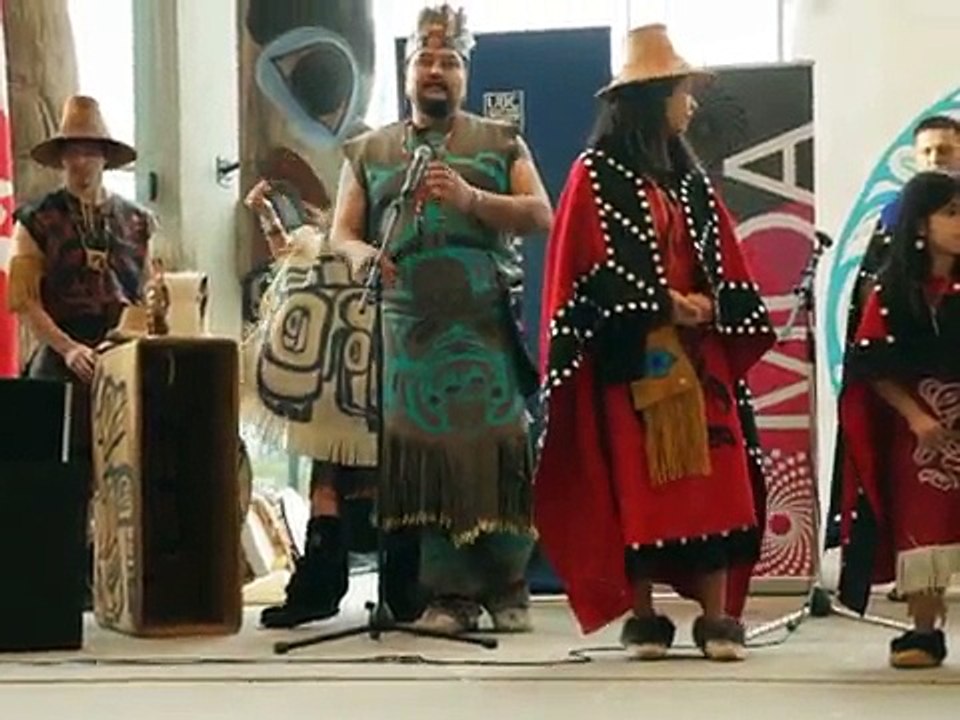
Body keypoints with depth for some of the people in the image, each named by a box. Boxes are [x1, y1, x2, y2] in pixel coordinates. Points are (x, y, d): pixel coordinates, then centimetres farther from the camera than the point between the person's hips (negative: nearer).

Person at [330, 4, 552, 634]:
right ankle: (450, 594, 5)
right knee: (427, 453, -2)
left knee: (498, 449, -5)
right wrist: (363, 254, -12)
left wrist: (471, 198, -14)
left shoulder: (502, 142, 12)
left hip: (489, 328, -1)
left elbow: (541, 216, 2)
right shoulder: (369, 152, 16)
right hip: (410, 330, 1)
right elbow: (341, 234, 12)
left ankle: (507, 588, 6)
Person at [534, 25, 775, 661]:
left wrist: (711, 309, -6)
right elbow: (595, 268, -9)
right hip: (632, 354, -5)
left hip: (699, 350, 5)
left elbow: (724, 263, 13)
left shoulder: (690, 179, 16)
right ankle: (643, 616, 6)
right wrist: (663, 306, -13)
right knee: (638, 480, -2)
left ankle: (718, 617, -2)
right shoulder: (597, 175, -2)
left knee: (714, 477, -3)